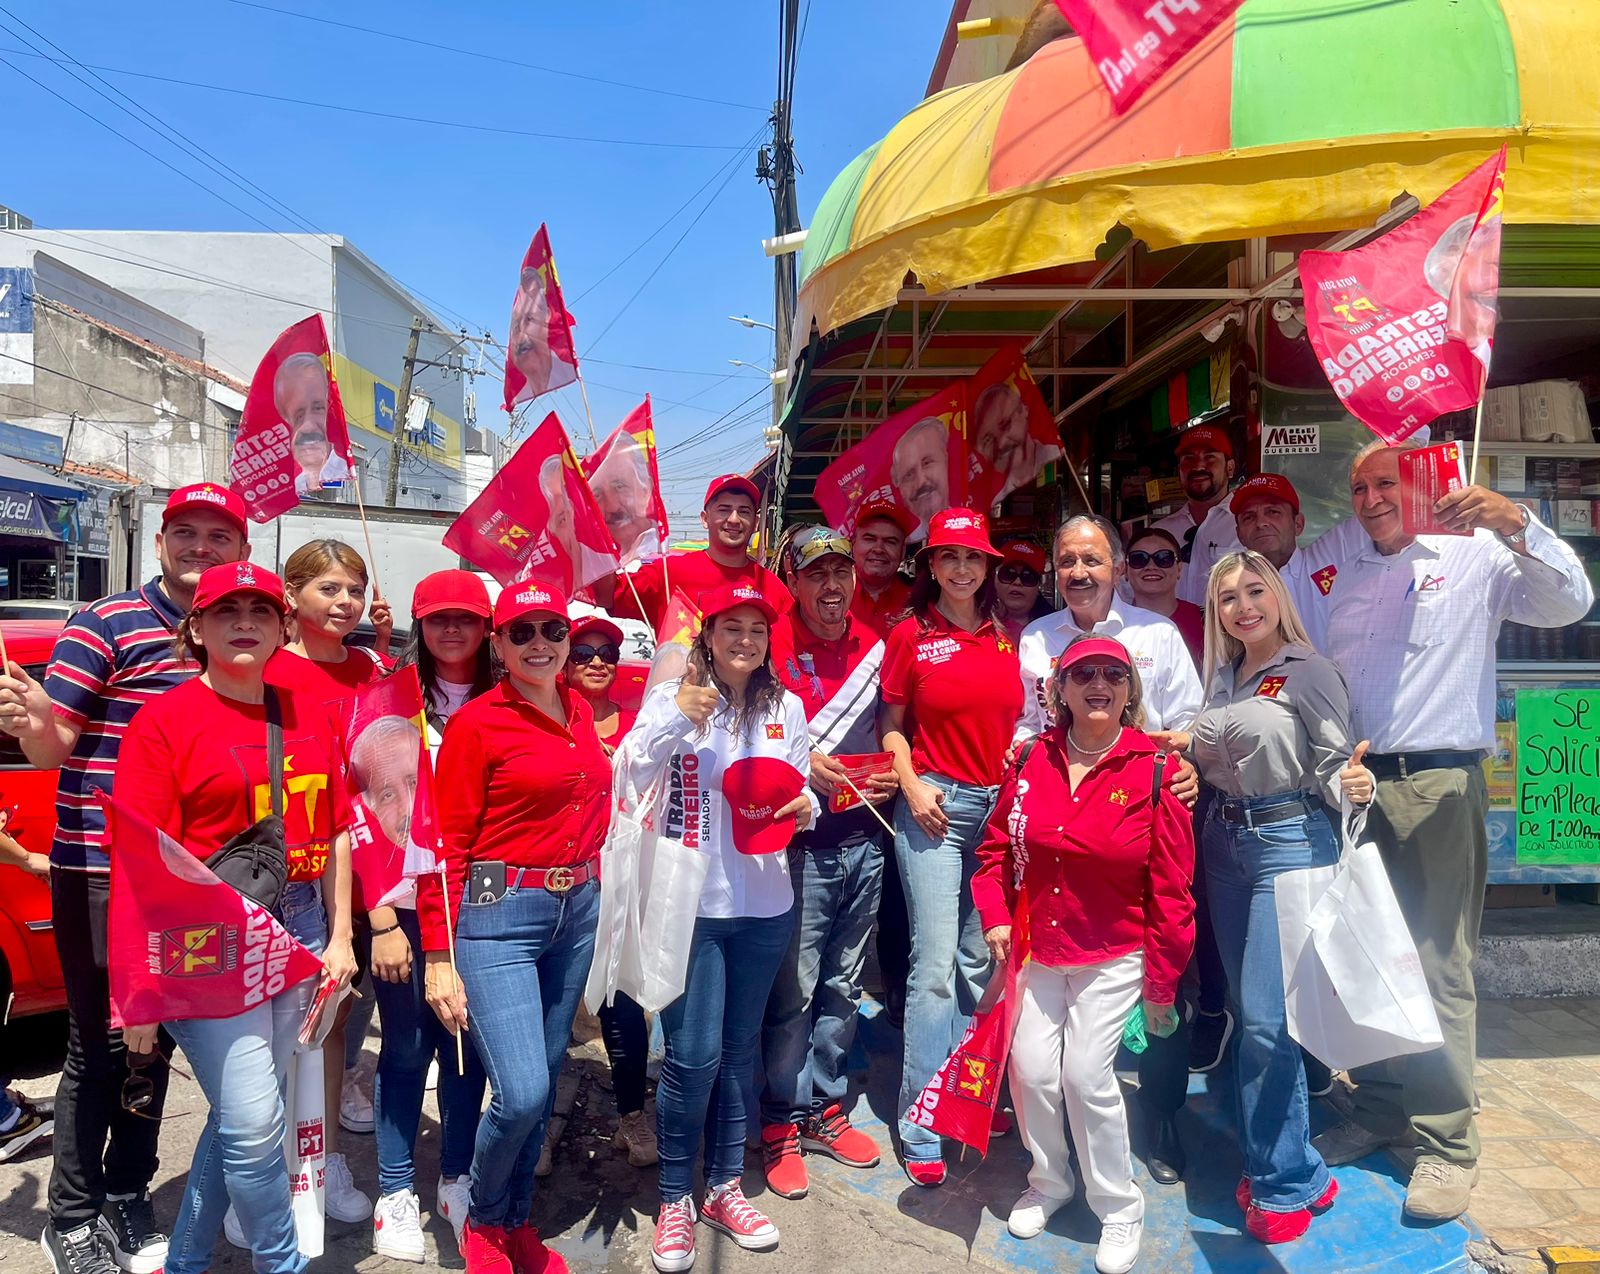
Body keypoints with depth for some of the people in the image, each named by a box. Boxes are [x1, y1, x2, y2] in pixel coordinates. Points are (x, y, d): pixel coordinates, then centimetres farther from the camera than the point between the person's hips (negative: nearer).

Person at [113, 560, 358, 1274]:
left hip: (299, 930, 5)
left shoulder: (313, 716, 9)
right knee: (254, 1126, -6)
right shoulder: (165, 720, -5)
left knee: (238, 1117, 15)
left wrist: (339, 937, 10)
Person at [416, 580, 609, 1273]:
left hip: (577, 912, 6)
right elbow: (444, 848, -9)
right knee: (521, 1093, -12)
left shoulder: (581, 712, 8)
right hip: (498, 913, -6)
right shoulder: (475, 724, -8)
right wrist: (439, 960, -11)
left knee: (544, 1085, 13)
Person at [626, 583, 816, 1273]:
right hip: (690, 900, -3)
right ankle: (675, 1199, 20)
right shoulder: (671, 697, -5)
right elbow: (629, 774, -17)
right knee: (693, 1053, -2)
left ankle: (725, 1186, 32)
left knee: (739, 1048, 15)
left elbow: (801, 791, 12)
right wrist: (675, 718, -29)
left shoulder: (786, 706, 5)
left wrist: (804, 807, -9)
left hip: (764, 904, 4)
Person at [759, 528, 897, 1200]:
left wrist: (890, 774, 3)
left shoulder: (875, 647, 9)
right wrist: (800, 766, -18)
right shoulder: (773, 642, -7)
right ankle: (781, 1126, 18)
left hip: (863, 841, 6)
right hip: (800, 840, -5)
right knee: (794, 988, 1)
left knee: (843, 984, 15)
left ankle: (825, 1110, 31)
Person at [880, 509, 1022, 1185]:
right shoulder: (910, 635, 0)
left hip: (1000, 804, 4)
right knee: (936, 965, -6)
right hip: (935, 806, -4)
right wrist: (912, 788, -9)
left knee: (980, 959, 9)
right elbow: (891, 724, 4)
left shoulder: (1005, 635, 10)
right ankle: (921, 1128, 4)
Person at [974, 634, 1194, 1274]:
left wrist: (1161, 983, -4)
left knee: (1087, 1075, -6)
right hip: (1035, 951, 3)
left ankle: (1119, 1207, 20)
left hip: (1113, 957, -3)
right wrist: (996, 917, -5)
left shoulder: (1153, 772, -12)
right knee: (1032, 1069, 1)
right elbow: (997, 848, 8)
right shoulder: (1031, 761, -4)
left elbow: (1170, 890, -7)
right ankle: (1048, 1181, 31)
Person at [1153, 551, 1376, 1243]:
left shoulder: (1311, 672, -7)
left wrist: (1353, 786, -28)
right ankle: (1290, 1166, 28)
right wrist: (1187, 741, 2)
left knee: (1265, 1021, -7)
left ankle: (1284, 1184, 12)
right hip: (1225, 842, 7)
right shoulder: (1221, 676, 11)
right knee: (1248, 1014, 12)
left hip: (1289, 841, -6)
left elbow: (1336, 768, -8)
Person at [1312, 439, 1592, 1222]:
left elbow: (1570, 603, -12)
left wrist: (1514, 524, -25)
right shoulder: (1348, 579, 15)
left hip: (1438, 784, -5)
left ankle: (1446, 1143, 7)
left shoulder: (1474, 559, 1)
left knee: (1440, 966, -4)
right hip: (1358, 785, 5)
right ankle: (1380, 1111, 26)